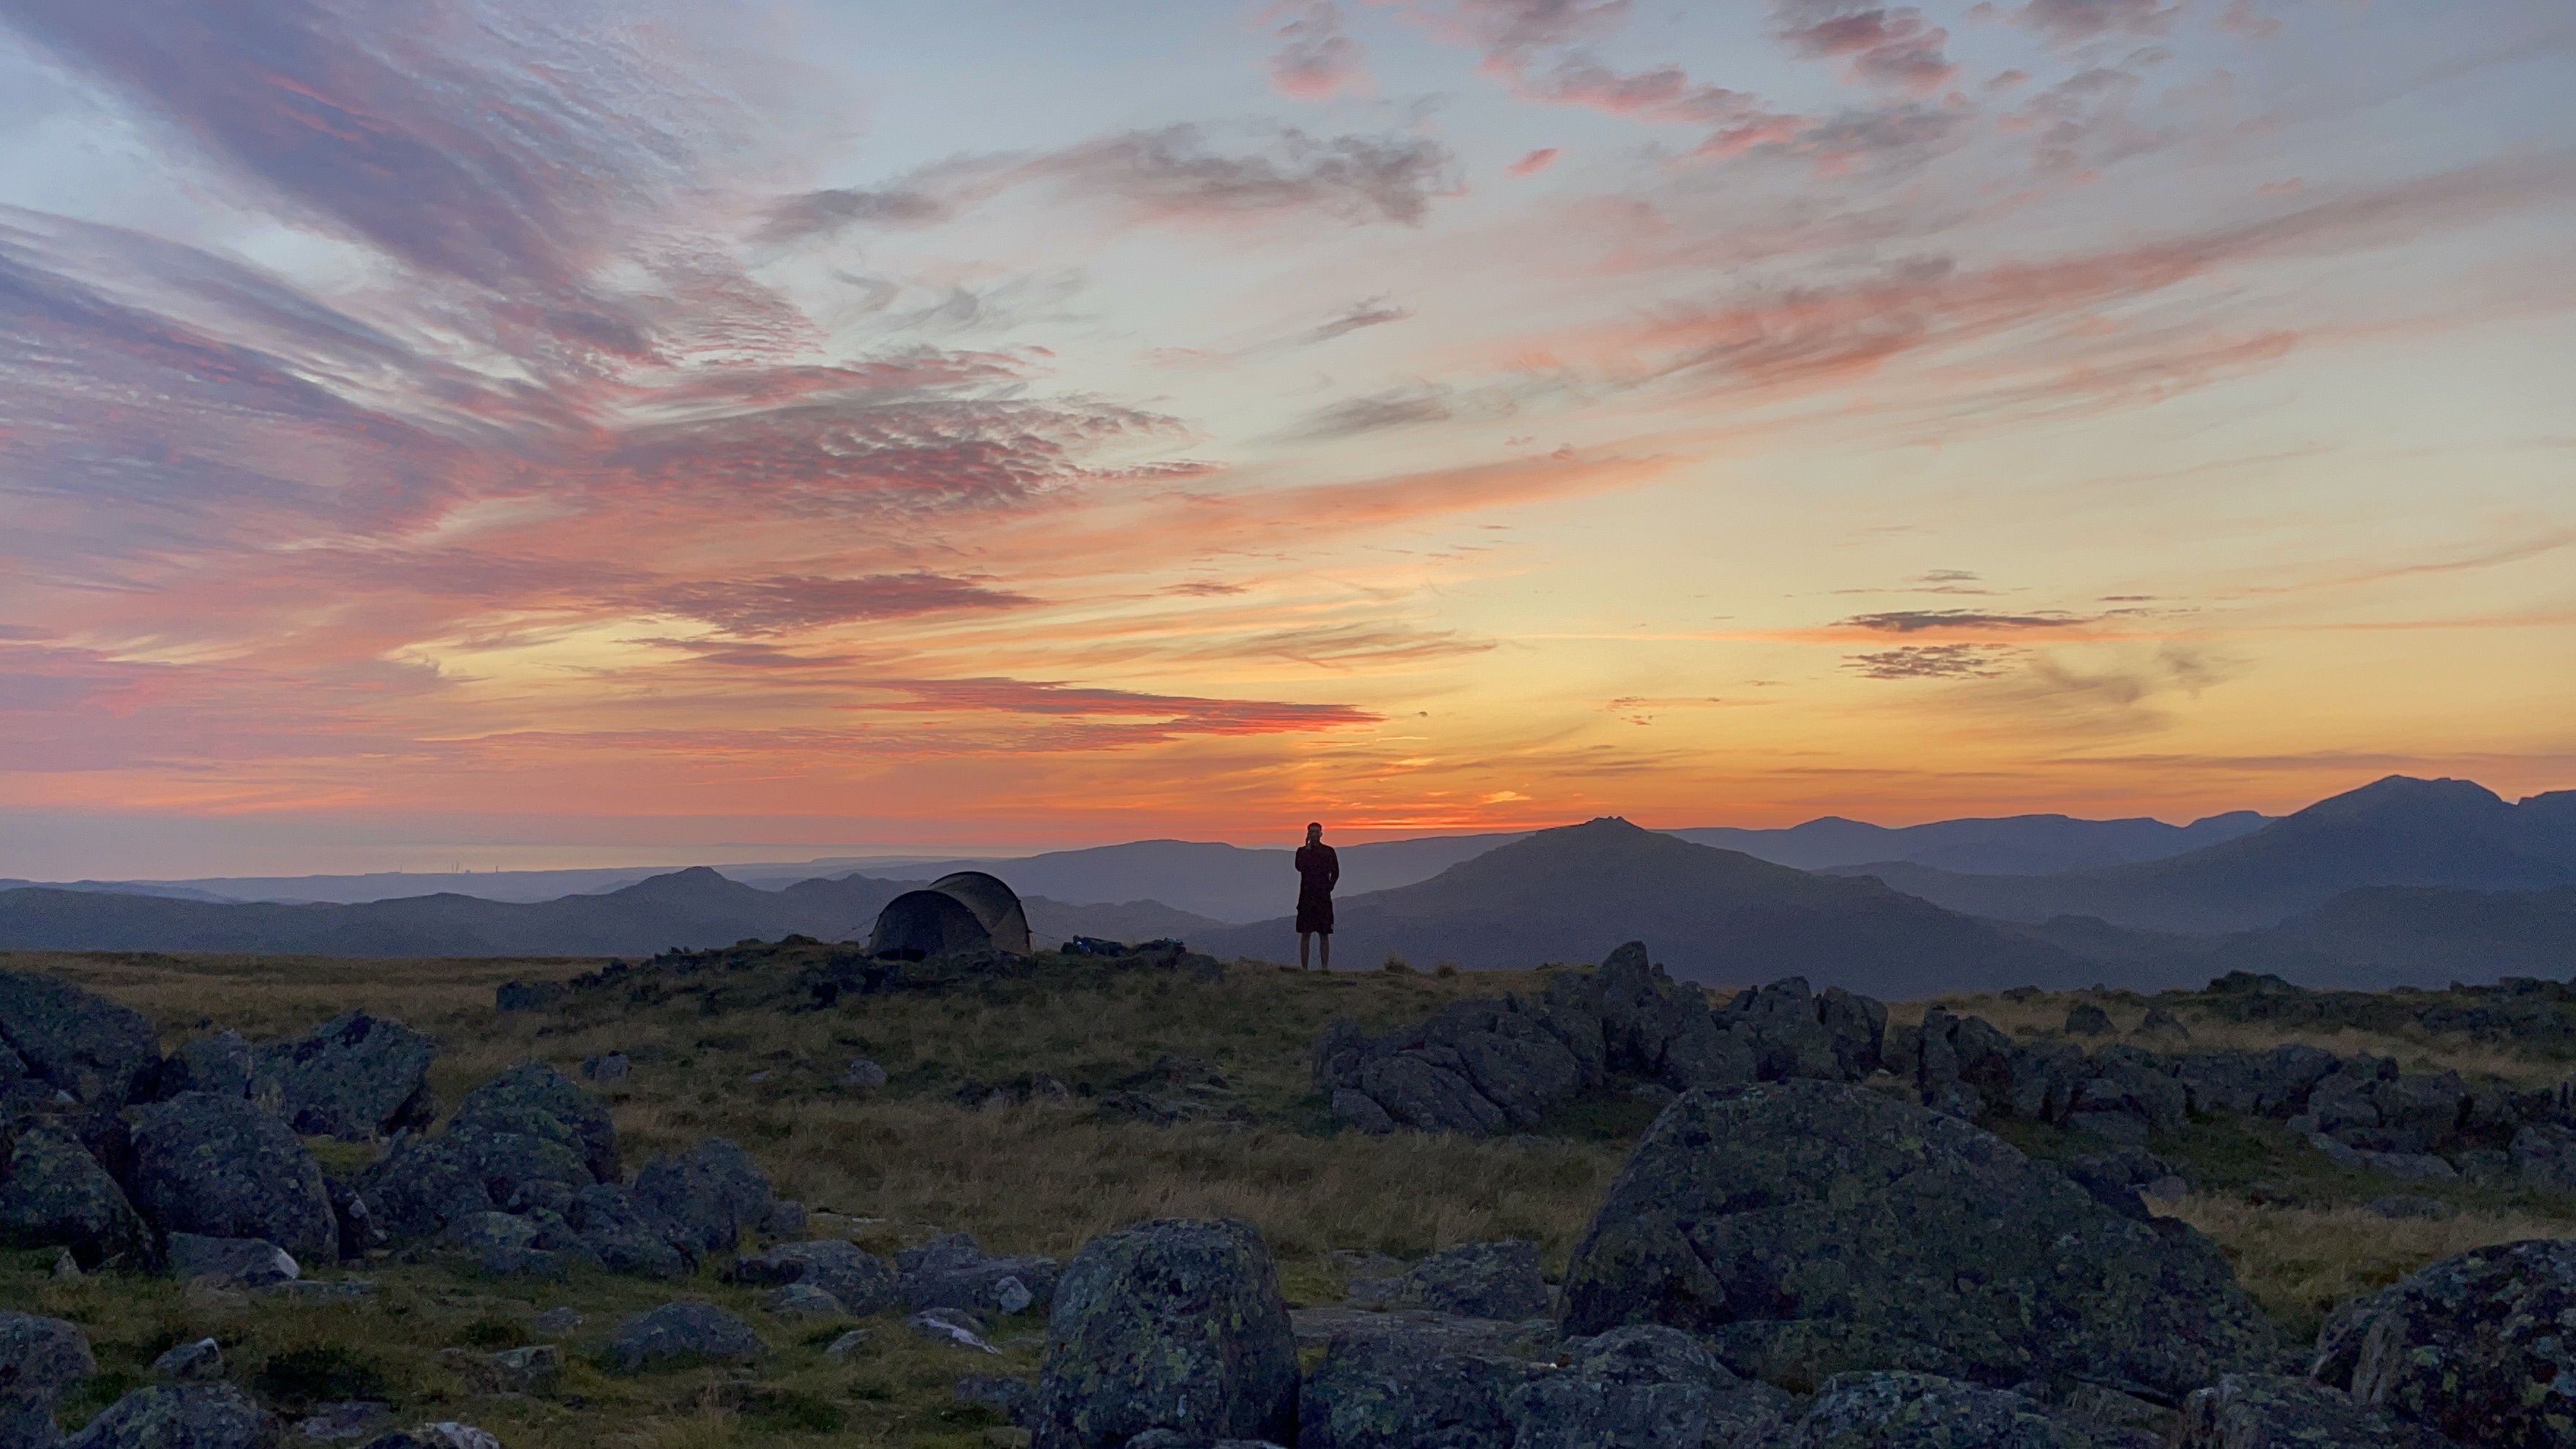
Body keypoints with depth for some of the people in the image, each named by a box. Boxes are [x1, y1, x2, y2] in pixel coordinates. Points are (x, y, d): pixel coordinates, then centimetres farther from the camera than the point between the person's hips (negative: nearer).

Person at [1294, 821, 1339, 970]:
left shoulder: (1328, 851, 7)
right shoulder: (1302, 851, 6)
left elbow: (1335, 873, 9)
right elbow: (1299, 867, -14)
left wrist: (1328, 888, 0)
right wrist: (1307, 849, -16)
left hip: (1323, 898, 0)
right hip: (1306, 897, 0)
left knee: (1324, 935, 1)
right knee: (1305, 934, 0)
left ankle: (1325, 967, 3)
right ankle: (1303, 967, 3)